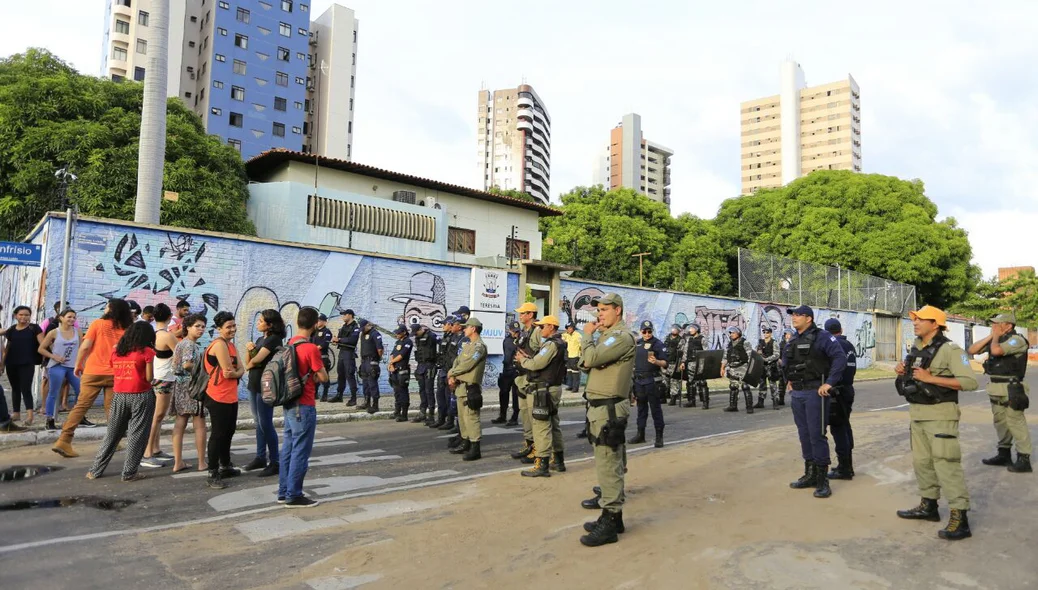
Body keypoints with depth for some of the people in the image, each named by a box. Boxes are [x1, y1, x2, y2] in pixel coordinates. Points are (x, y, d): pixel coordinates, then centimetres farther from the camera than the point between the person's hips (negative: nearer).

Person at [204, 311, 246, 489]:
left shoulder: (231, 344, 13)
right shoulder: (219, 344, -17)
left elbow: (241, 369, 4)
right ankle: (213, 474, 3)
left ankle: (226, 466, 33)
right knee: (218, 434, -4)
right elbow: (228, 372, -22)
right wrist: (237, 372, -2)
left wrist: (234, 372, -16)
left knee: (228, 432, 19)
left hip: (231, 397, 10)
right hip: (218, 398, -10)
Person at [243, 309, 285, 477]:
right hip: (254, 384, 8)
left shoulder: (274, 339, -12)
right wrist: (249, 350, -10)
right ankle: (260, 457, 24)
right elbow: (249, 362, 9)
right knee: (259, 423, 14)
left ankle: (274, 462, 2)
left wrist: (248, 365, 3)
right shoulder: (260, 339, 14)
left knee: (266, 424, -5)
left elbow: (257, 360, -19)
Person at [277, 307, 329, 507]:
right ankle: (294, 496, 5)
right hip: (304, 406, -8)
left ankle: (284, 491, 22)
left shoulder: (289, 345, 7)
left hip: (290, 403, 8)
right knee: (300, 451, -1)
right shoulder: (311, 348, -18)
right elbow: (323, 378, -12)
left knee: (288, 448, 14)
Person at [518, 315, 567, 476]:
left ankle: (542, 465, -5)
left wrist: (522, 360, -5)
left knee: (542, 427, -7)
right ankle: (558, 461, 25)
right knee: (553, 425, 16)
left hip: (544, 390, -11)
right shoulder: (558, 344, 16)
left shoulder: (551, 344, -17)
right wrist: (527, 358, 4)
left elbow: (536, 364, -23)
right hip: (554, 388, 11)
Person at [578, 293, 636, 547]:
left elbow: (590, 359, -25)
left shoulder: (622, 336, -15)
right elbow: (584, 361, 13)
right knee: (609, 462, 20)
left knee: (607, 465, -8)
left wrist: (588, 335, -8)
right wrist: (591, 336, 1)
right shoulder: (607, 335, 18)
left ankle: (609, 522, -2)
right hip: (602, 406, 11)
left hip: (609, 408, -11)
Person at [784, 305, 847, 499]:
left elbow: (840, 358, -19)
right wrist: (790, 380, 18)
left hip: (815, 393, -8)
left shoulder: (822, 337, -10)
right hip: (796, 394, 8)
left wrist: (829, 383, -21)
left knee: (817, 435, -5)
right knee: (804, 435, 13)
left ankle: (822, 480, 3)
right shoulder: (793, 341, 14)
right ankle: (810, 474, 23)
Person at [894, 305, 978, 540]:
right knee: (921, 461, 15)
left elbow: (970, 381, -22)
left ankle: (960, 518, -4)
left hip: (940, 414, -8)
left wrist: (931, 378, -25)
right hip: (917, 413, 8)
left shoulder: (950, 349, -14)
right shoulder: (916, 347, 10)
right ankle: (928, 506, 28)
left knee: (946, 463, -9)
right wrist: (901, 370, 3)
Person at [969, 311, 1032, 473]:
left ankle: (1024, 460, 0)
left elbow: (996, 350, -28)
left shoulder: (1017, 340, -12)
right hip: (996, 389, 8)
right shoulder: (994, 339, 12)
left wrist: (996, 335, -9)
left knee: (1016, 423, -5)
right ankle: (1004, 454, 25)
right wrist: (990, 336, 2)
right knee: (1000, 422, 15)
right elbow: (972, 350, 8)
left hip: (1011, 389, -8)